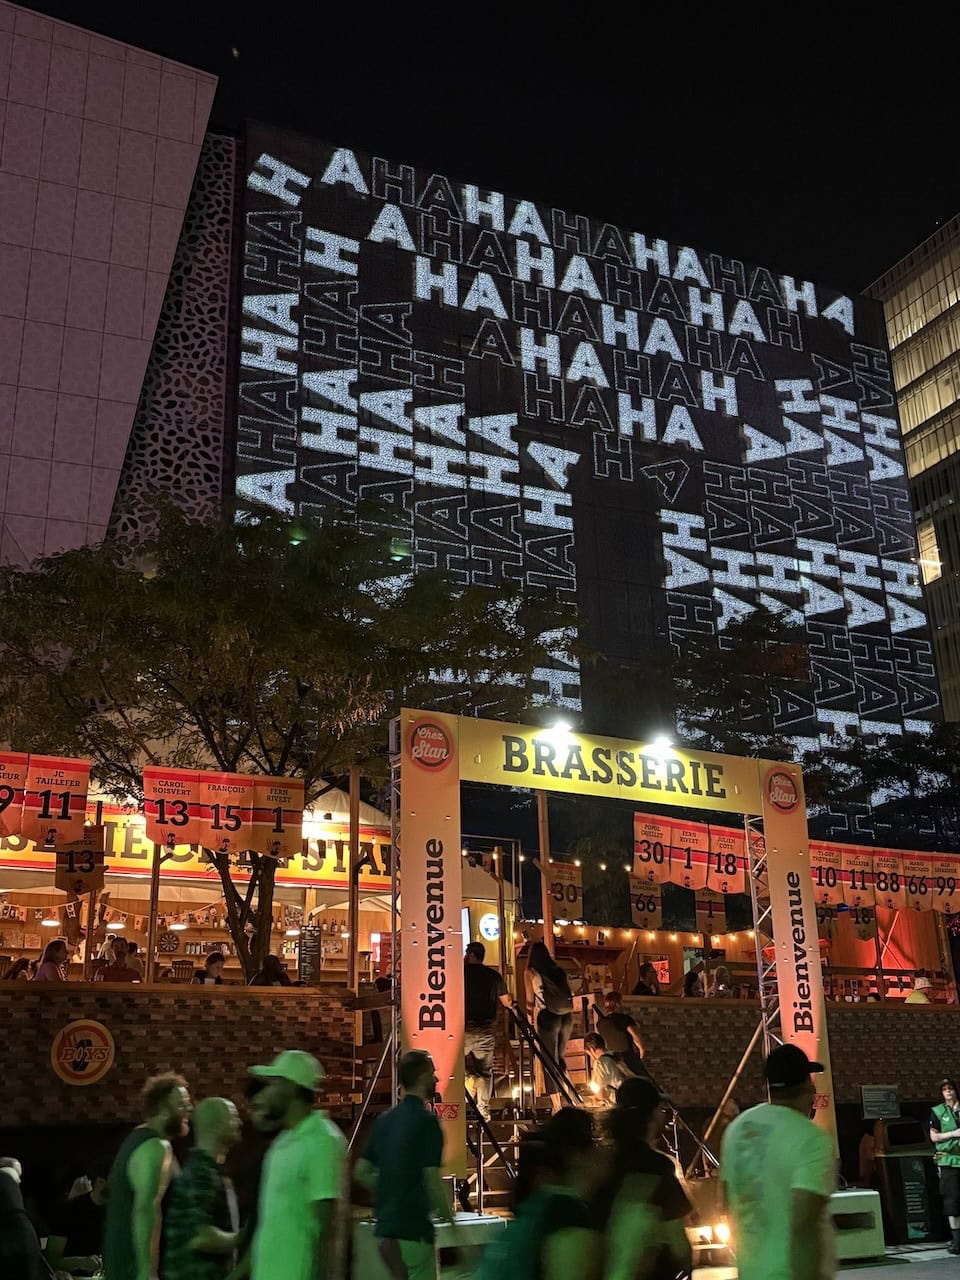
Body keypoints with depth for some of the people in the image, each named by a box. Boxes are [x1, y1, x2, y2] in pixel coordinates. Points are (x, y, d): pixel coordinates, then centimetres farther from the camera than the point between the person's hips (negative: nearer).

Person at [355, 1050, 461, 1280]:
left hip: (385, 1227, 8)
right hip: (413, 1229, -8)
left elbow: (361, 1173, 12)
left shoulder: (384, 1120, 9)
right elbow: (432, 1179, -17)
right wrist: (447, 1213, -3)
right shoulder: (426, 1120, -14)